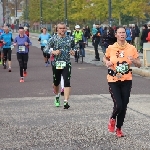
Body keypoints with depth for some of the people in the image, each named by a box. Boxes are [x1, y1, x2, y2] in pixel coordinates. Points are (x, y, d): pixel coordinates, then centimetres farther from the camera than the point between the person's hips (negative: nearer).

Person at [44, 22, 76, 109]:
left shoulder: (70, 39, 4)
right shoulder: (54, 39, -2)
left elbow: (74, 47, 20)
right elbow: (46, 49, -2)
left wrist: (73, 51, -3)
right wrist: (53, 52, -20)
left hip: (66, 63, 0)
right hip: (56, 63, 0)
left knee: (67, 82, -14)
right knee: (56, 82, 16)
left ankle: (66, 102, -18)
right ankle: (57, 97, 44)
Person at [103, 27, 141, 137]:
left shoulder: (131, 48, -2)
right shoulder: (111, 48, -4)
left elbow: (139, 65, 3)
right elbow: (105, 58, 17)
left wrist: (133, 61, -18)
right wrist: (107, 62, -6)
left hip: (127, 80, 2)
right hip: (113, 80, -2)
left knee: (124, 106, 5)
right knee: (118, 105, -14)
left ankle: (119, 128, 25)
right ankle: (112, 119, 20)